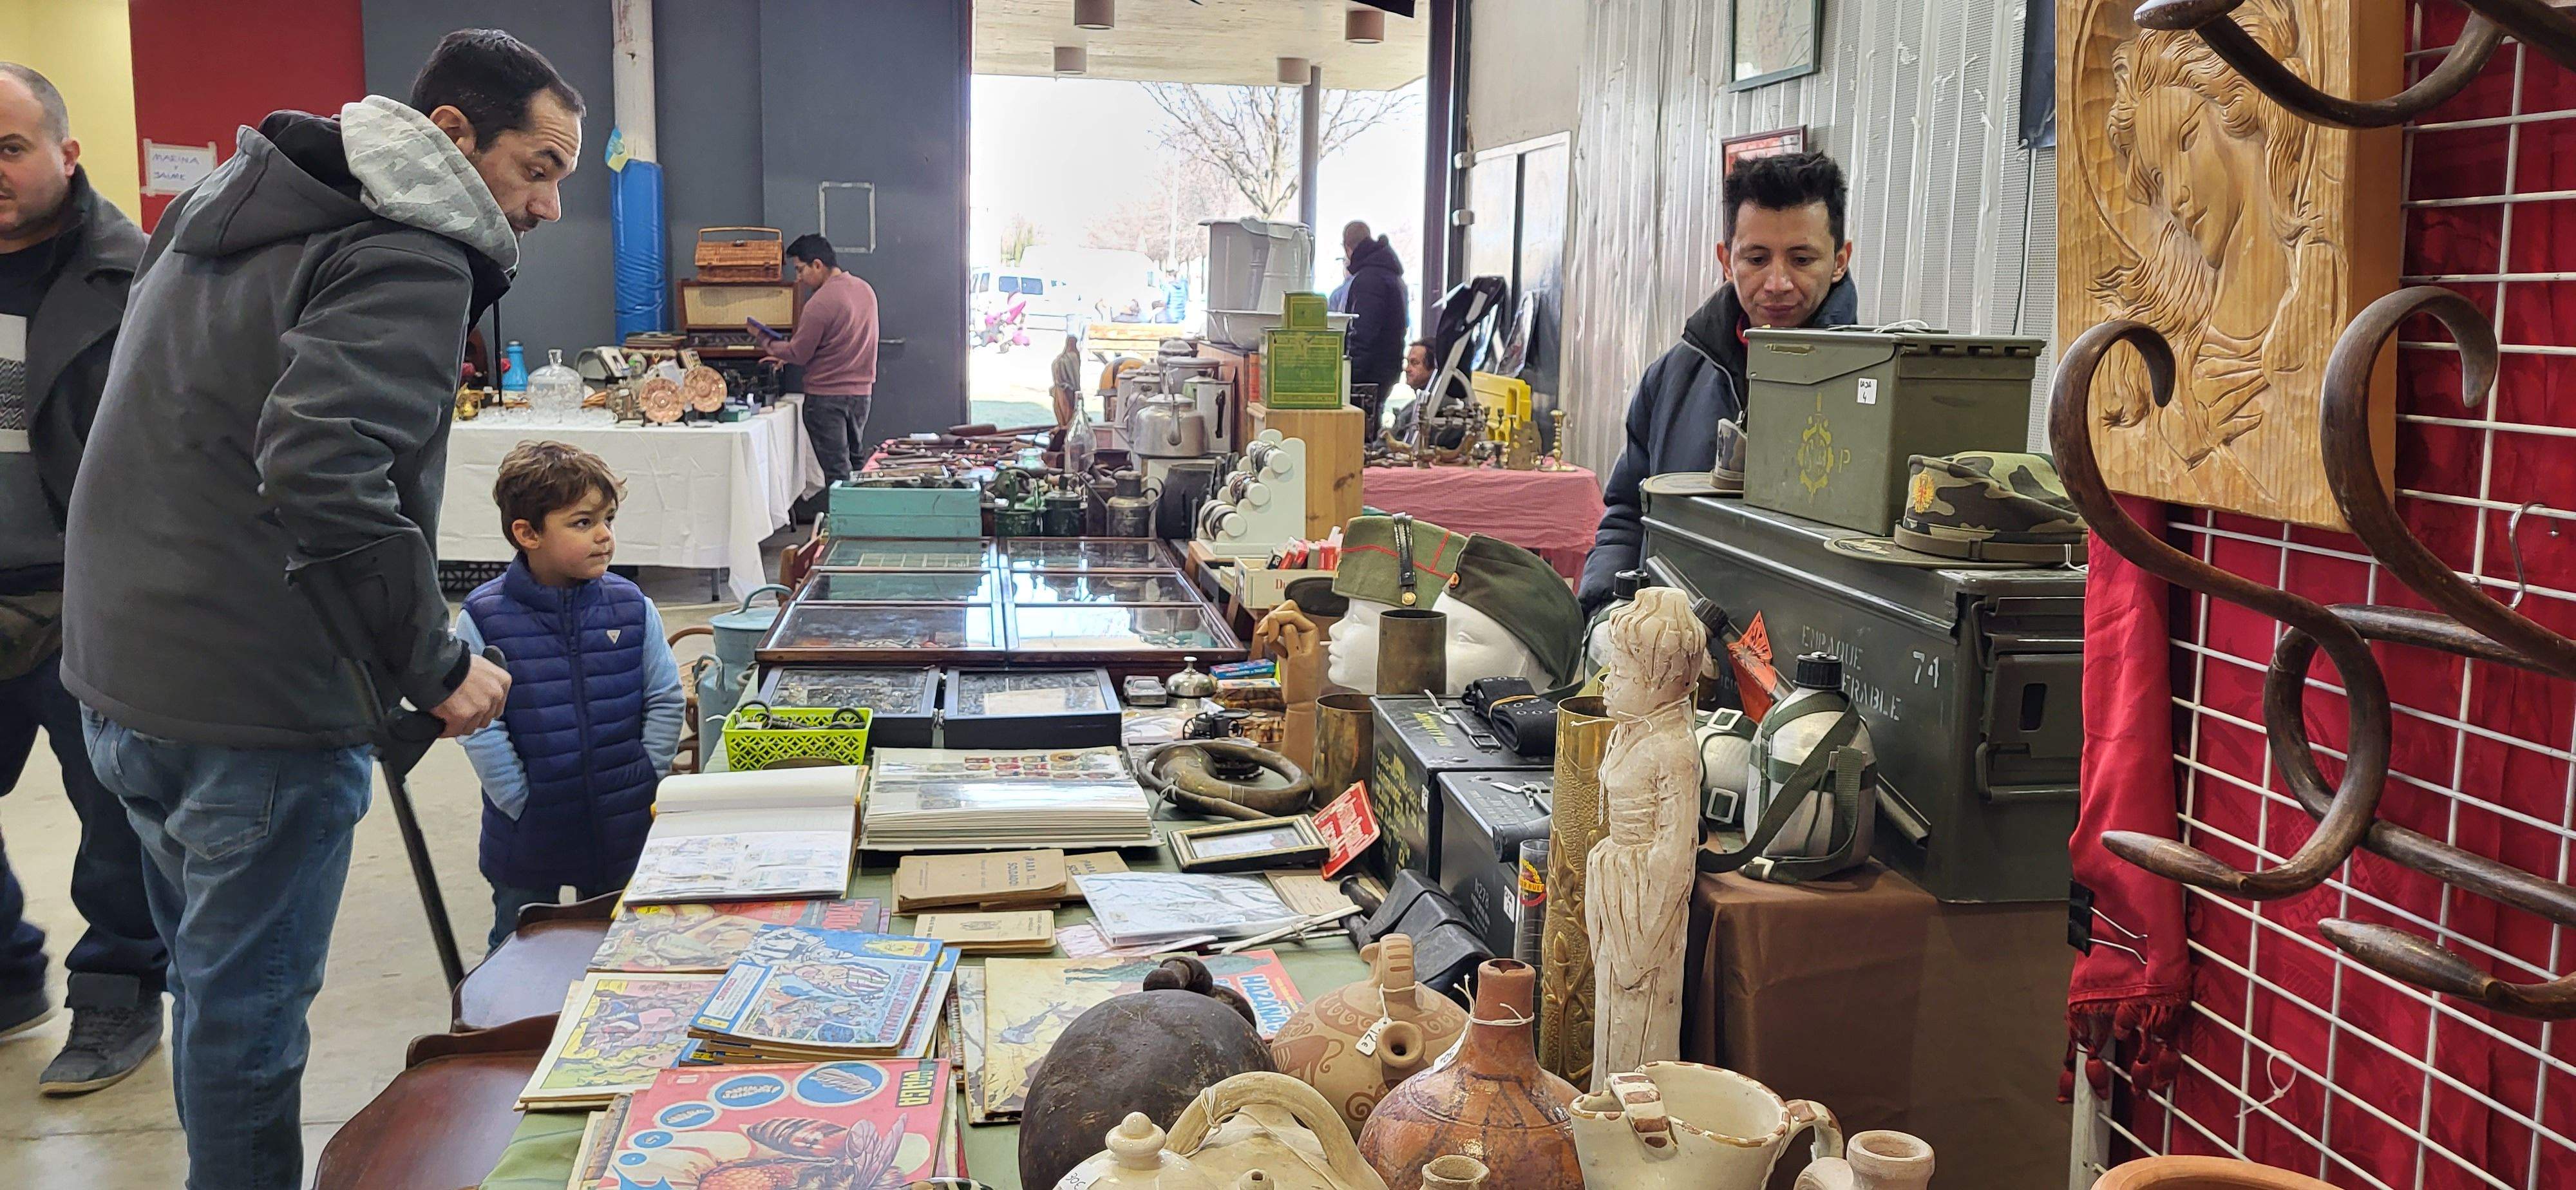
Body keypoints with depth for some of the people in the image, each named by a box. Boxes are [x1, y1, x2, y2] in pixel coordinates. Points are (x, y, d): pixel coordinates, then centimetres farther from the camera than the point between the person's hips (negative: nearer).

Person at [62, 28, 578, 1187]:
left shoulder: (220, 207, 15)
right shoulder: (408, 262, -17)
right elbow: (325, 474, -31)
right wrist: (437, 666, -20)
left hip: (118, 677, 9)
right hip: (258, 704, -9)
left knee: (211, 976, 22)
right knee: (249, 1004, 4)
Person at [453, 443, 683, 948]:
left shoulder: (632, 607, -3)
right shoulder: (484, 618, -11)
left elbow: (666, 700, 2)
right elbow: (479, 725, -11)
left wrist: (645, 784, -4)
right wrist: (523, 803, -13)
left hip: (625, 832, 2)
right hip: (527, 841, -1)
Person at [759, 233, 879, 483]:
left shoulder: (820, 302, -18)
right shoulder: (865, 290, 8)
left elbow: (798, 354, -13)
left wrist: (767, 344, 5)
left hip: (827, 397, -8)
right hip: (862, 391, 8)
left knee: (836, 471, -3)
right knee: (857, 461, 15)